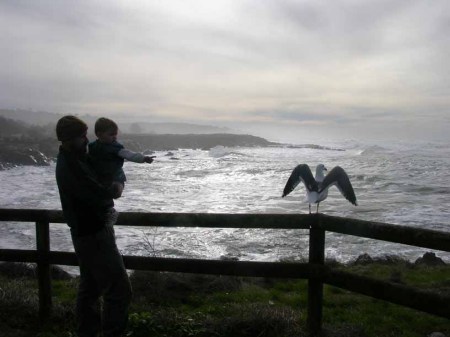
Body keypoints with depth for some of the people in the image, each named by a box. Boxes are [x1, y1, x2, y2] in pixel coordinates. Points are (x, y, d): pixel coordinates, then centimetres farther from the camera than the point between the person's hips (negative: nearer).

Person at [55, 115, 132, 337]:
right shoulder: (70, 166, -22)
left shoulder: (74, 159, 8)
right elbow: (99, 195, -27)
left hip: (89, 231, 10)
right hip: (93, 234, -10)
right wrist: (115, 191, -5)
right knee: (119, 289, -6)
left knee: (90, 287, 19)